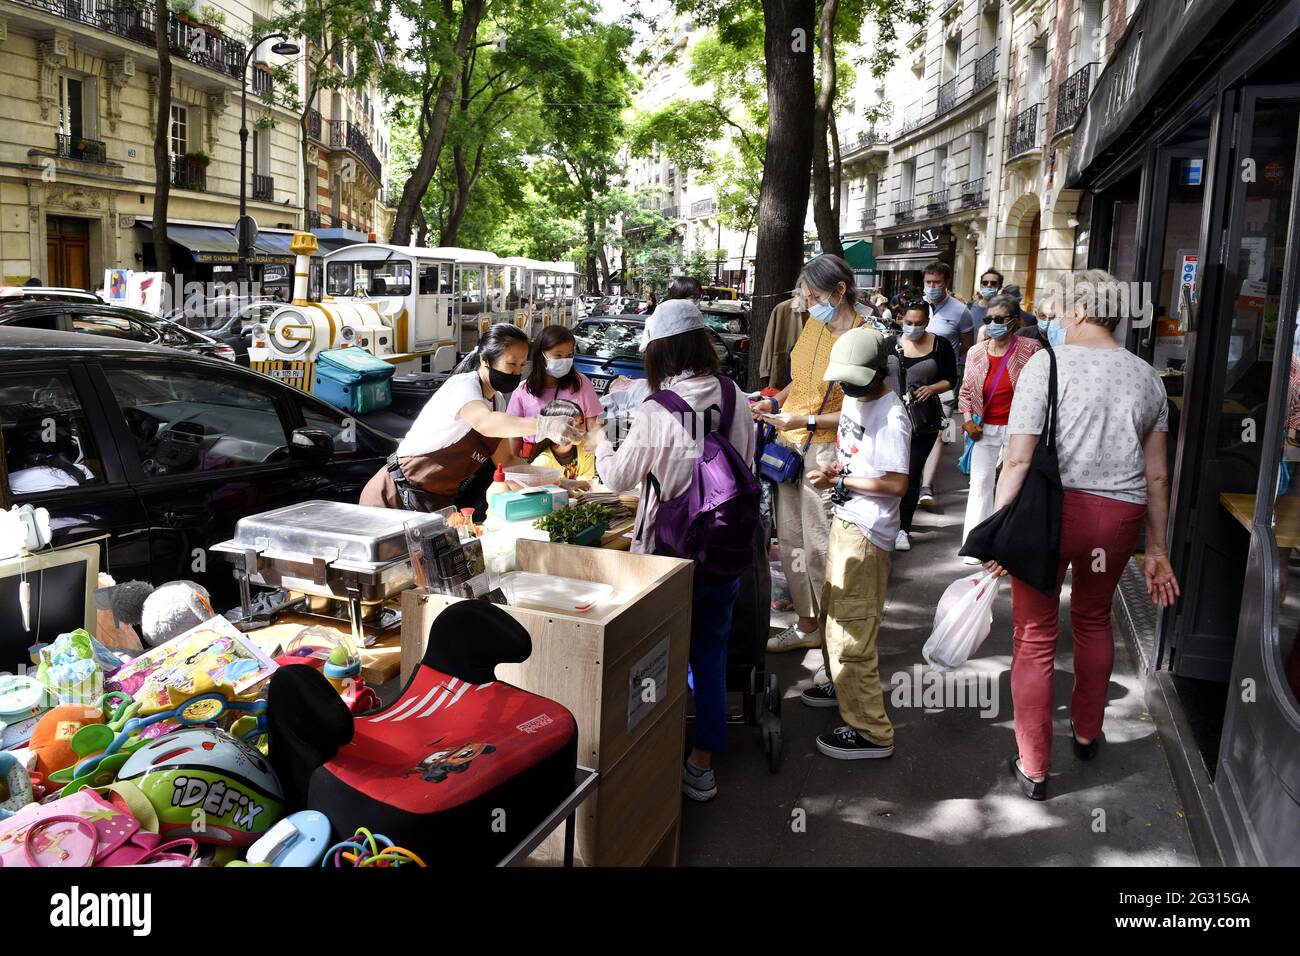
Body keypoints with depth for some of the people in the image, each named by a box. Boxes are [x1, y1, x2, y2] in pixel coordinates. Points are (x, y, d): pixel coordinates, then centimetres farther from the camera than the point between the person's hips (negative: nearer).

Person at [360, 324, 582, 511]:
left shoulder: (497, 400, 4)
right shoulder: (463, 386, -22)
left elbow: (505, 461, 5)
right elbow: (484, 423, -45)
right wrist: (543, 426, -56)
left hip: (439, 502, 8)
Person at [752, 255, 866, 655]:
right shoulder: (814, 324, 6)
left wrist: (804, 420, -20)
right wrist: (774, 403, 5)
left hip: (825, 451, -8)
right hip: (791, 445, 8)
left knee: (819, 546, -1)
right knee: (791, 539, 14)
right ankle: (806, 624, 28)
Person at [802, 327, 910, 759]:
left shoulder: (891, 418, -20)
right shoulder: (851, 398, 8)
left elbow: (897, 484, -24)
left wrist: (841, 481, -19)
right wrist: (834, 469, 1)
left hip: (867, 533, -10)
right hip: (844, 521, 10)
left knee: (851, 629, -8)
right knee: (833, 613, 25)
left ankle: (871, 732, 2)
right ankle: (842, 685, 46)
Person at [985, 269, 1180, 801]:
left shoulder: (1047, 364, -6)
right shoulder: (1146, 377, 9)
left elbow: (1018, 461, -12)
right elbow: (1156, 474, 10)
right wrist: (1157, 549, 18)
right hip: (1119, 516, 5)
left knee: (1035, 636, 7)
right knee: (1094, 622, 26)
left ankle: (1033, 770, 16)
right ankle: (1087, 735, 44)